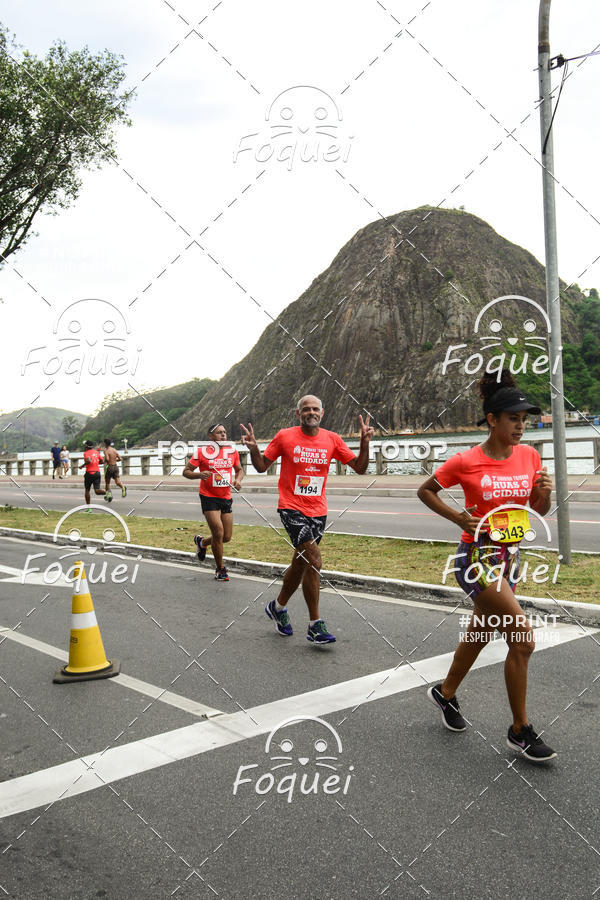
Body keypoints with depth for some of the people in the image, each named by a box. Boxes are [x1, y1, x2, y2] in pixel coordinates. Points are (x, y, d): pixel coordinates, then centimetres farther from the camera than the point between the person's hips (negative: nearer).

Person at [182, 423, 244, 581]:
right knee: (218, 533, -12)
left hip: (226, 498, 5)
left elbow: (239, 469, 21)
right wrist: (199, 474, -22)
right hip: (209, 497, -5)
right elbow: (186, 471, -2)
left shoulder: (232, 450, 6)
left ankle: (202, 542, 38)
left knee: (227, 537, 7)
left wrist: (238, 480, -1)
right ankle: (220, 569, 8)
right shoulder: (202, 451, -6)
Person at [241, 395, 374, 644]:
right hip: (292, 508, -4)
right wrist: (253, 449, -14)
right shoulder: (285, 436, -3)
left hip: (318, 511, 4)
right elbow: (262, 466, 5)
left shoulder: (332, 439, 4)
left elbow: (359, 468, 5)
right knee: (314, 560, -17)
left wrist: (365, 444, -11)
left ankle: (278, 607, 39)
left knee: (301, 563, 14)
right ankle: (315, 625, -7)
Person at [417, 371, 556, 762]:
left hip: (510, 556, 6)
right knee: (523, 638, -13)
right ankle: (521, 731, 4)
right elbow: (425, 490, 0)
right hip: (478, 557, -6)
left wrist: (546, 493, -12)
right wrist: (459, 517, -11)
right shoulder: (466, 462, -13)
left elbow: (540, 510, 10)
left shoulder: (530, 456, 1)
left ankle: (446, 692, 45)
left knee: (480, 633, 20)